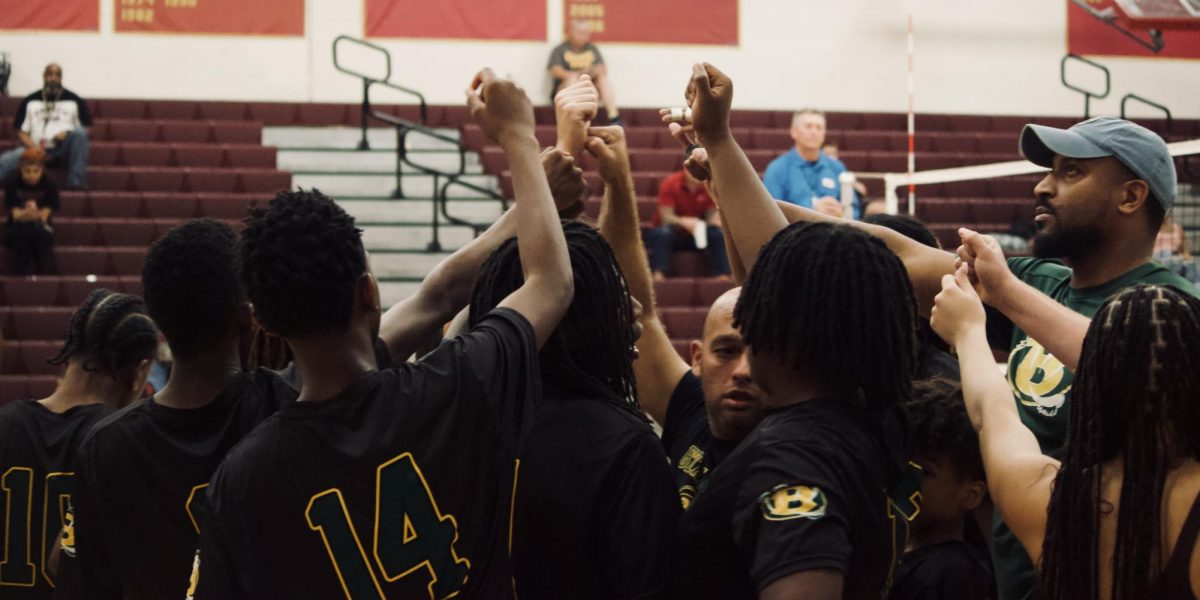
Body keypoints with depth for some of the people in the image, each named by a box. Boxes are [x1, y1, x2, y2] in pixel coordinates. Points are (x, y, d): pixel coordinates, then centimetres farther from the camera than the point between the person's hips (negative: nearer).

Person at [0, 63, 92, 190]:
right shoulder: (30, 101, 12)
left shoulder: (73, 100, 8)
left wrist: (68, 134, -11)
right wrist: (33, 148, -11)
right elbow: (21, 131, 9)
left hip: (63, 149, -1)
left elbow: (86, 129, 8)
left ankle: (76, 181, -33)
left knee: (79, 132, -32)